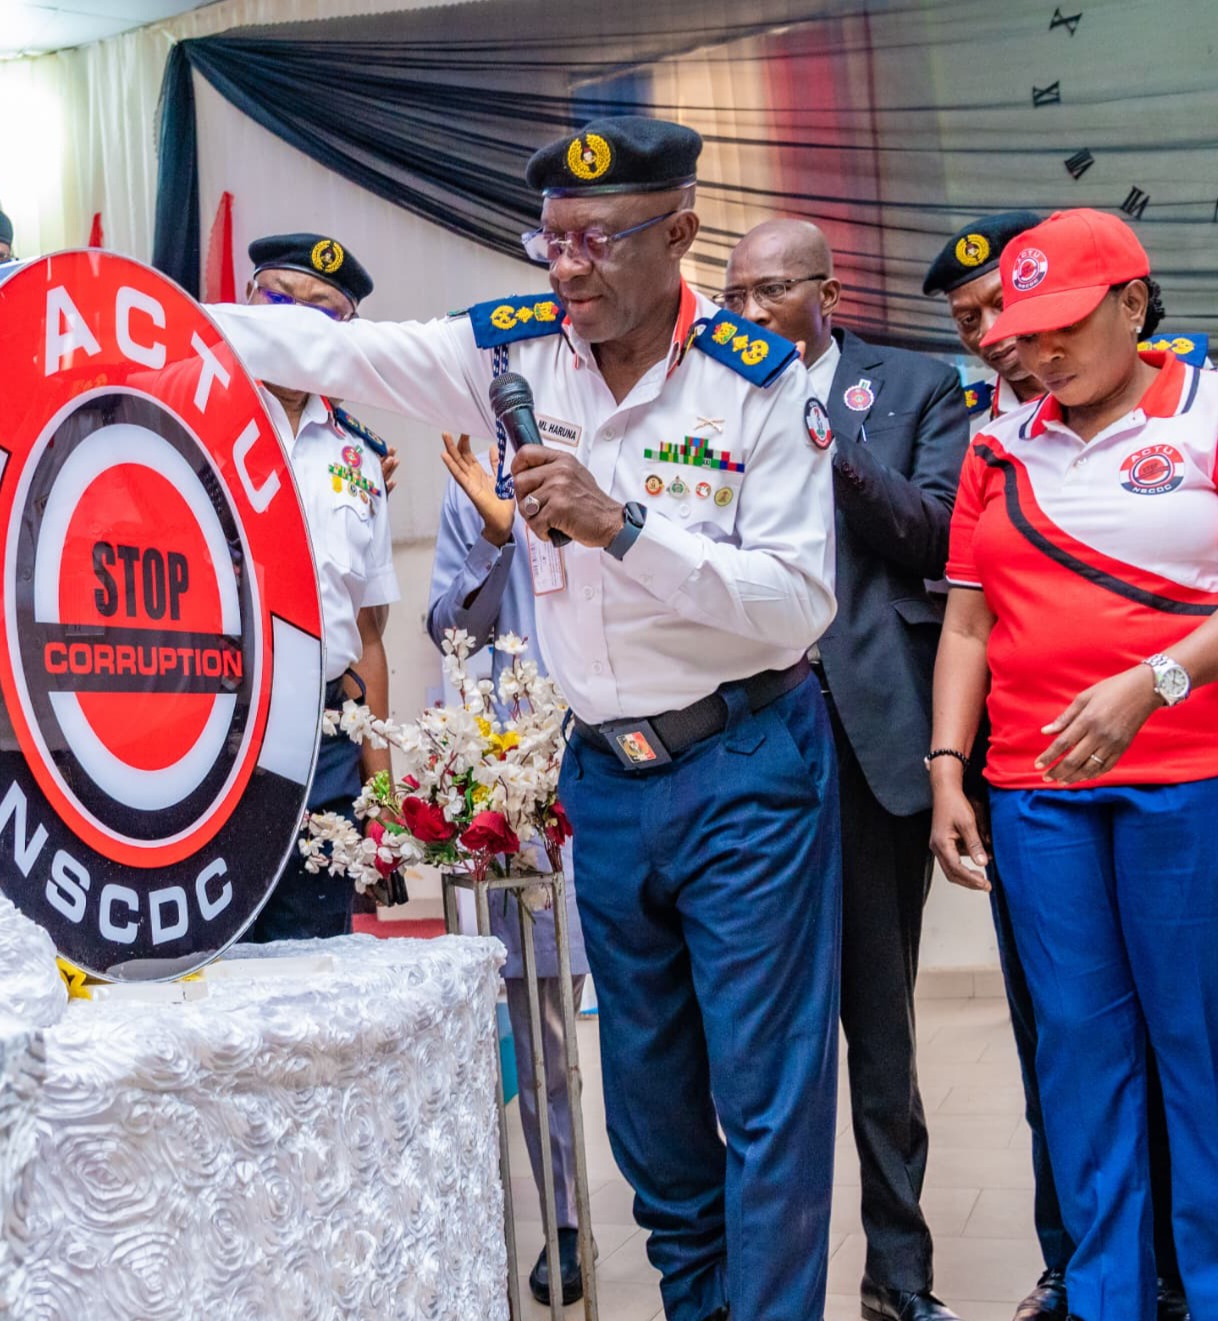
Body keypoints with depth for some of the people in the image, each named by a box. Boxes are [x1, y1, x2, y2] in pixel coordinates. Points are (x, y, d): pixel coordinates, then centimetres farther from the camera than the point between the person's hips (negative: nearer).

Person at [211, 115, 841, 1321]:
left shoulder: (756, 380, -13)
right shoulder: (517, 350, -1)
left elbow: (798, 601, -18)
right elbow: (326, 349, 1)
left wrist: (621, 524, -27)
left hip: (745, 769, -5)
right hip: (605, 773, 5)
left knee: (766, 1090, -2)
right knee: (646, 1082, 17)